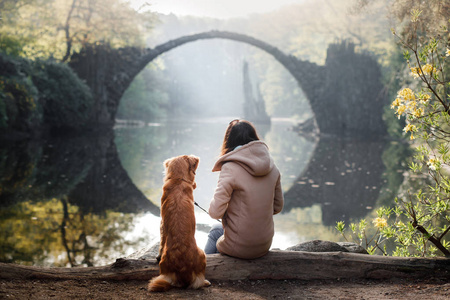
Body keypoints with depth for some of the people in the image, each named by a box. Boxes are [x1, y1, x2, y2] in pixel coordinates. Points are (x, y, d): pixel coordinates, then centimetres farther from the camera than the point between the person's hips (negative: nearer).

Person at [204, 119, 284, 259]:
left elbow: (215, 212, -20)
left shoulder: (230, 168, -19)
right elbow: (277, 206, 8)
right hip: (265, 246, 5)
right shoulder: (272, 167, -1)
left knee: (216, 230, 29)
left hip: (239, 247, -5)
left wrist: (230, 210, 1)